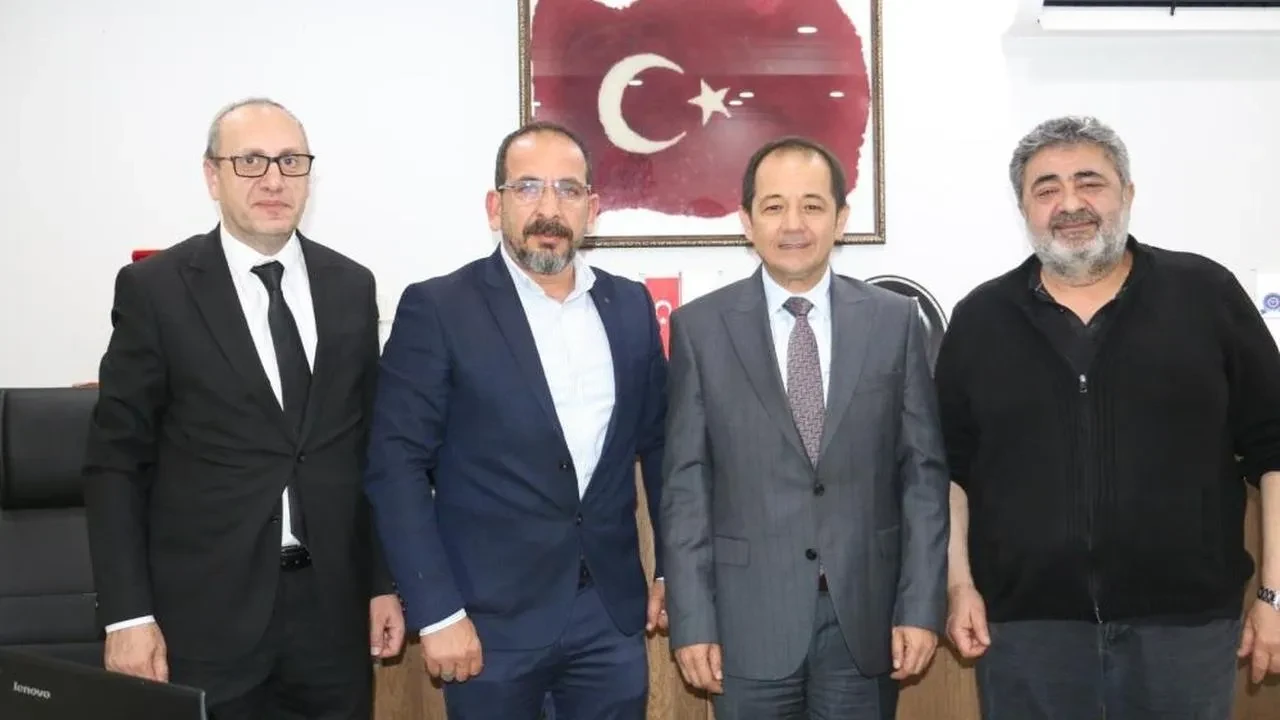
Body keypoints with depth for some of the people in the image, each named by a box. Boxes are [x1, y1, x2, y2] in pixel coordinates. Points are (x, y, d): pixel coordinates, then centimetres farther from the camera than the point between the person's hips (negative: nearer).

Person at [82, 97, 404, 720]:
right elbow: (116, 461, -4)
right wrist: (128, 615, -9)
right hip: (204, 613, -3)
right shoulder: (154, 288, -4)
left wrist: (383, 582, 7)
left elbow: (369, 448, 10)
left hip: (332, 608, 3)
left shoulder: (351, 287, 6)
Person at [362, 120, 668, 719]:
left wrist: (674, 570, 11)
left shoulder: (631, 306, 6)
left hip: (612, 614, 4)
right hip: (492, 619, -3)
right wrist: (436, 613, -14)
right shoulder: (437, 308, -7)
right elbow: (396, 467, -10)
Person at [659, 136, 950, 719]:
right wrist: (692, 621, -5)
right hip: (748, 619, -1)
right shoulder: (701, 327, -1)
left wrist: (922, 605, -2)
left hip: (866, 615, 1)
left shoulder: (895, 320, 2)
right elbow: (686, 484, -2)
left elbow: (923, 472, 3)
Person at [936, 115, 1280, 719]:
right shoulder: (979, 319, 5)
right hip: (1024, 624, 1)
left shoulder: (1207, 295, 1)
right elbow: (948, 463, 9)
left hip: (1185, 621, -1)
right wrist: (960, 584, 2)